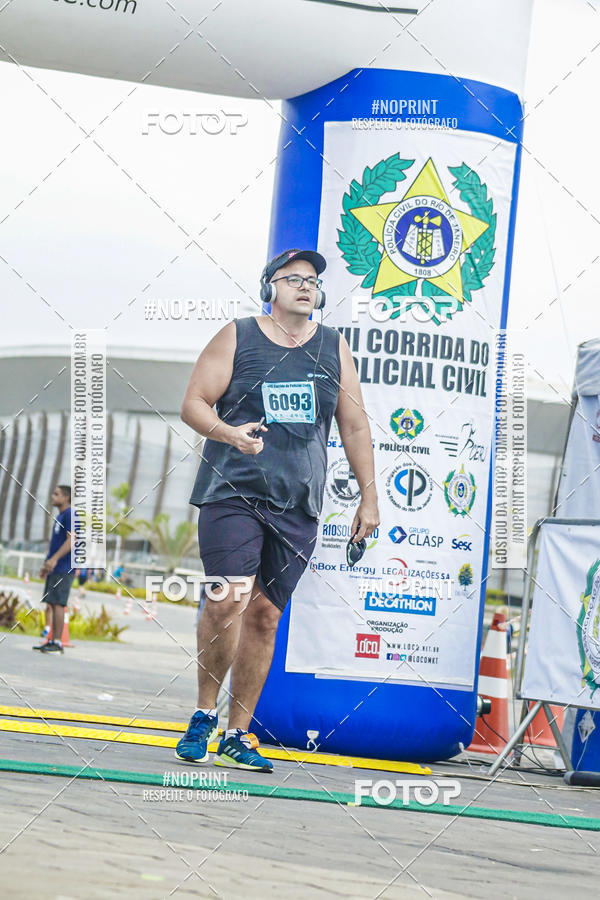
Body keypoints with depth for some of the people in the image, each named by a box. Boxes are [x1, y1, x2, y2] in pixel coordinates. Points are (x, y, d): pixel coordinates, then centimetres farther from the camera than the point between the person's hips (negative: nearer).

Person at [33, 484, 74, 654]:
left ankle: (57, 643, -11)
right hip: (55, 570, 10)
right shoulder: (60, 517, 21)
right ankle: (51, 641, 12)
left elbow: (71, 540, -20)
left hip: (64, 569, -10)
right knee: (50, 604, 9)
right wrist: (47, 566, 23)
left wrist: (54, 559, -26)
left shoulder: (70, 515, -9)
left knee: (57, 603, -11)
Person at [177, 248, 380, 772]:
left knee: (265, 615, 2)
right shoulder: (237, 338, 4)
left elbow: (354, 427, 16)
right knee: (229, 600, -18)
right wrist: (229, 433, -20)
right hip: (232, 492, -3)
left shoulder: (334, 349, 13)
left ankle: (238, 734, 8)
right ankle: (204, 715, -1)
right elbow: (193, 404, 1)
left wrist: (369, 498, 10)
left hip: (298, 505, 3)